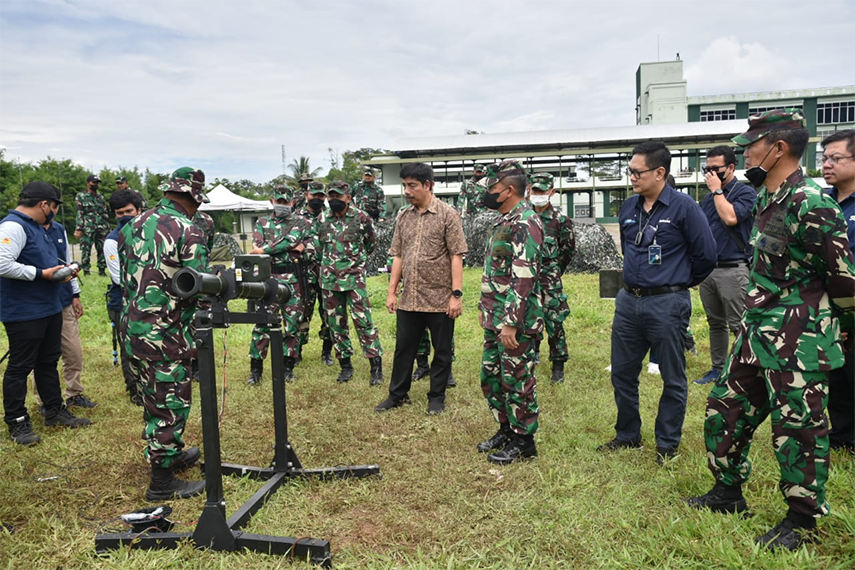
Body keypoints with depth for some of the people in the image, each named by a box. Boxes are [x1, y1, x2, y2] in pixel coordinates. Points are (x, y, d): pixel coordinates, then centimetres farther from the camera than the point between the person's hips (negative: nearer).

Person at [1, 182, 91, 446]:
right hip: (24, 313, -10)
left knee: (48, 362, 17)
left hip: (49, 308, 10)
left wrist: (60, 271, 6)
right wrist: (42, 274, -22)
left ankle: (56, 411, 29)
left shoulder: (35, 226, 15)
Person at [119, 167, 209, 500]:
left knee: (154, 399, 22)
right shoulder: (187, 231, -14)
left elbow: (124, 276, 14)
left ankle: (172, 454, 40)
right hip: (165, 334, -8)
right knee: (170, 405, 4)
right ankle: (162, 482, 14)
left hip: (131, 328, 8)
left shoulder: (132, 226, 9)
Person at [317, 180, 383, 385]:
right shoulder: (324, 220, 6)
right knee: (335, 323, 9)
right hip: (329, 279, 5)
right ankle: (345, 365, 21)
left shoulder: (361, 218, -5)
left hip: (354, 278, -4)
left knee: (363, 321, -7)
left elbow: (370, 243, 11)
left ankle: (376, 366, 1)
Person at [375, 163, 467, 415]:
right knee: (403, 348, 14)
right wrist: (392, 291, 8)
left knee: (442, 351, 9)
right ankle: (398, 394, 30)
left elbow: (456, 257, -10)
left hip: (439, 299, -5)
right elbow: (398, 256, 12)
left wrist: (456, 294, -15)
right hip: (409, 299, 5)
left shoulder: (448, 215, -7)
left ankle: (436, 397, 25)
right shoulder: (403, 217, 9)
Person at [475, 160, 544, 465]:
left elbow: (523, 278, -24)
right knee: (491, 376, 17)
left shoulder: (525, 223, -18)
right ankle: (506, 428, 33)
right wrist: (485, 308, 23)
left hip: (516, 321, -10)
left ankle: (523, 441, 16)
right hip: (495, 319, 10)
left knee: (517, 380, 2)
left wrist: (511, 322, -25)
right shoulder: (505, 220, 15)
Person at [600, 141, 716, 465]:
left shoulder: (683, 207, -11)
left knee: (673, 380, 7)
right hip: (629, 301, 6)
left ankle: (667, 445, 23)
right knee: (622, 373, 13)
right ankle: (627, 435, 30)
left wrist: (681, 282, 5)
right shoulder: (629, 207, 7)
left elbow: (706, 254, -7)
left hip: (666, 304, -6)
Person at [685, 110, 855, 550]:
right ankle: (728, 493, 32)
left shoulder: (809, 205, -19)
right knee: (725, 410, 15)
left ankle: (802, 520, 24)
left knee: (797, 429, 5)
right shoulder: (767, 200, 10)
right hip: (757, 332, 9)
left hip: (797, 343, -9)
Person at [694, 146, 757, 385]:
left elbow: (730, 217, -22)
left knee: (738, 325, -4)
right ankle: (718, 368, 21)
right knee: (716, 323, 13)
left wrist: (717, 190, -10)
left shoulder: (745, 192, -4)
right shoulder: (708, 197, 16)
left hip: (733, 269, -7)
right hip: (708, 268, 7)